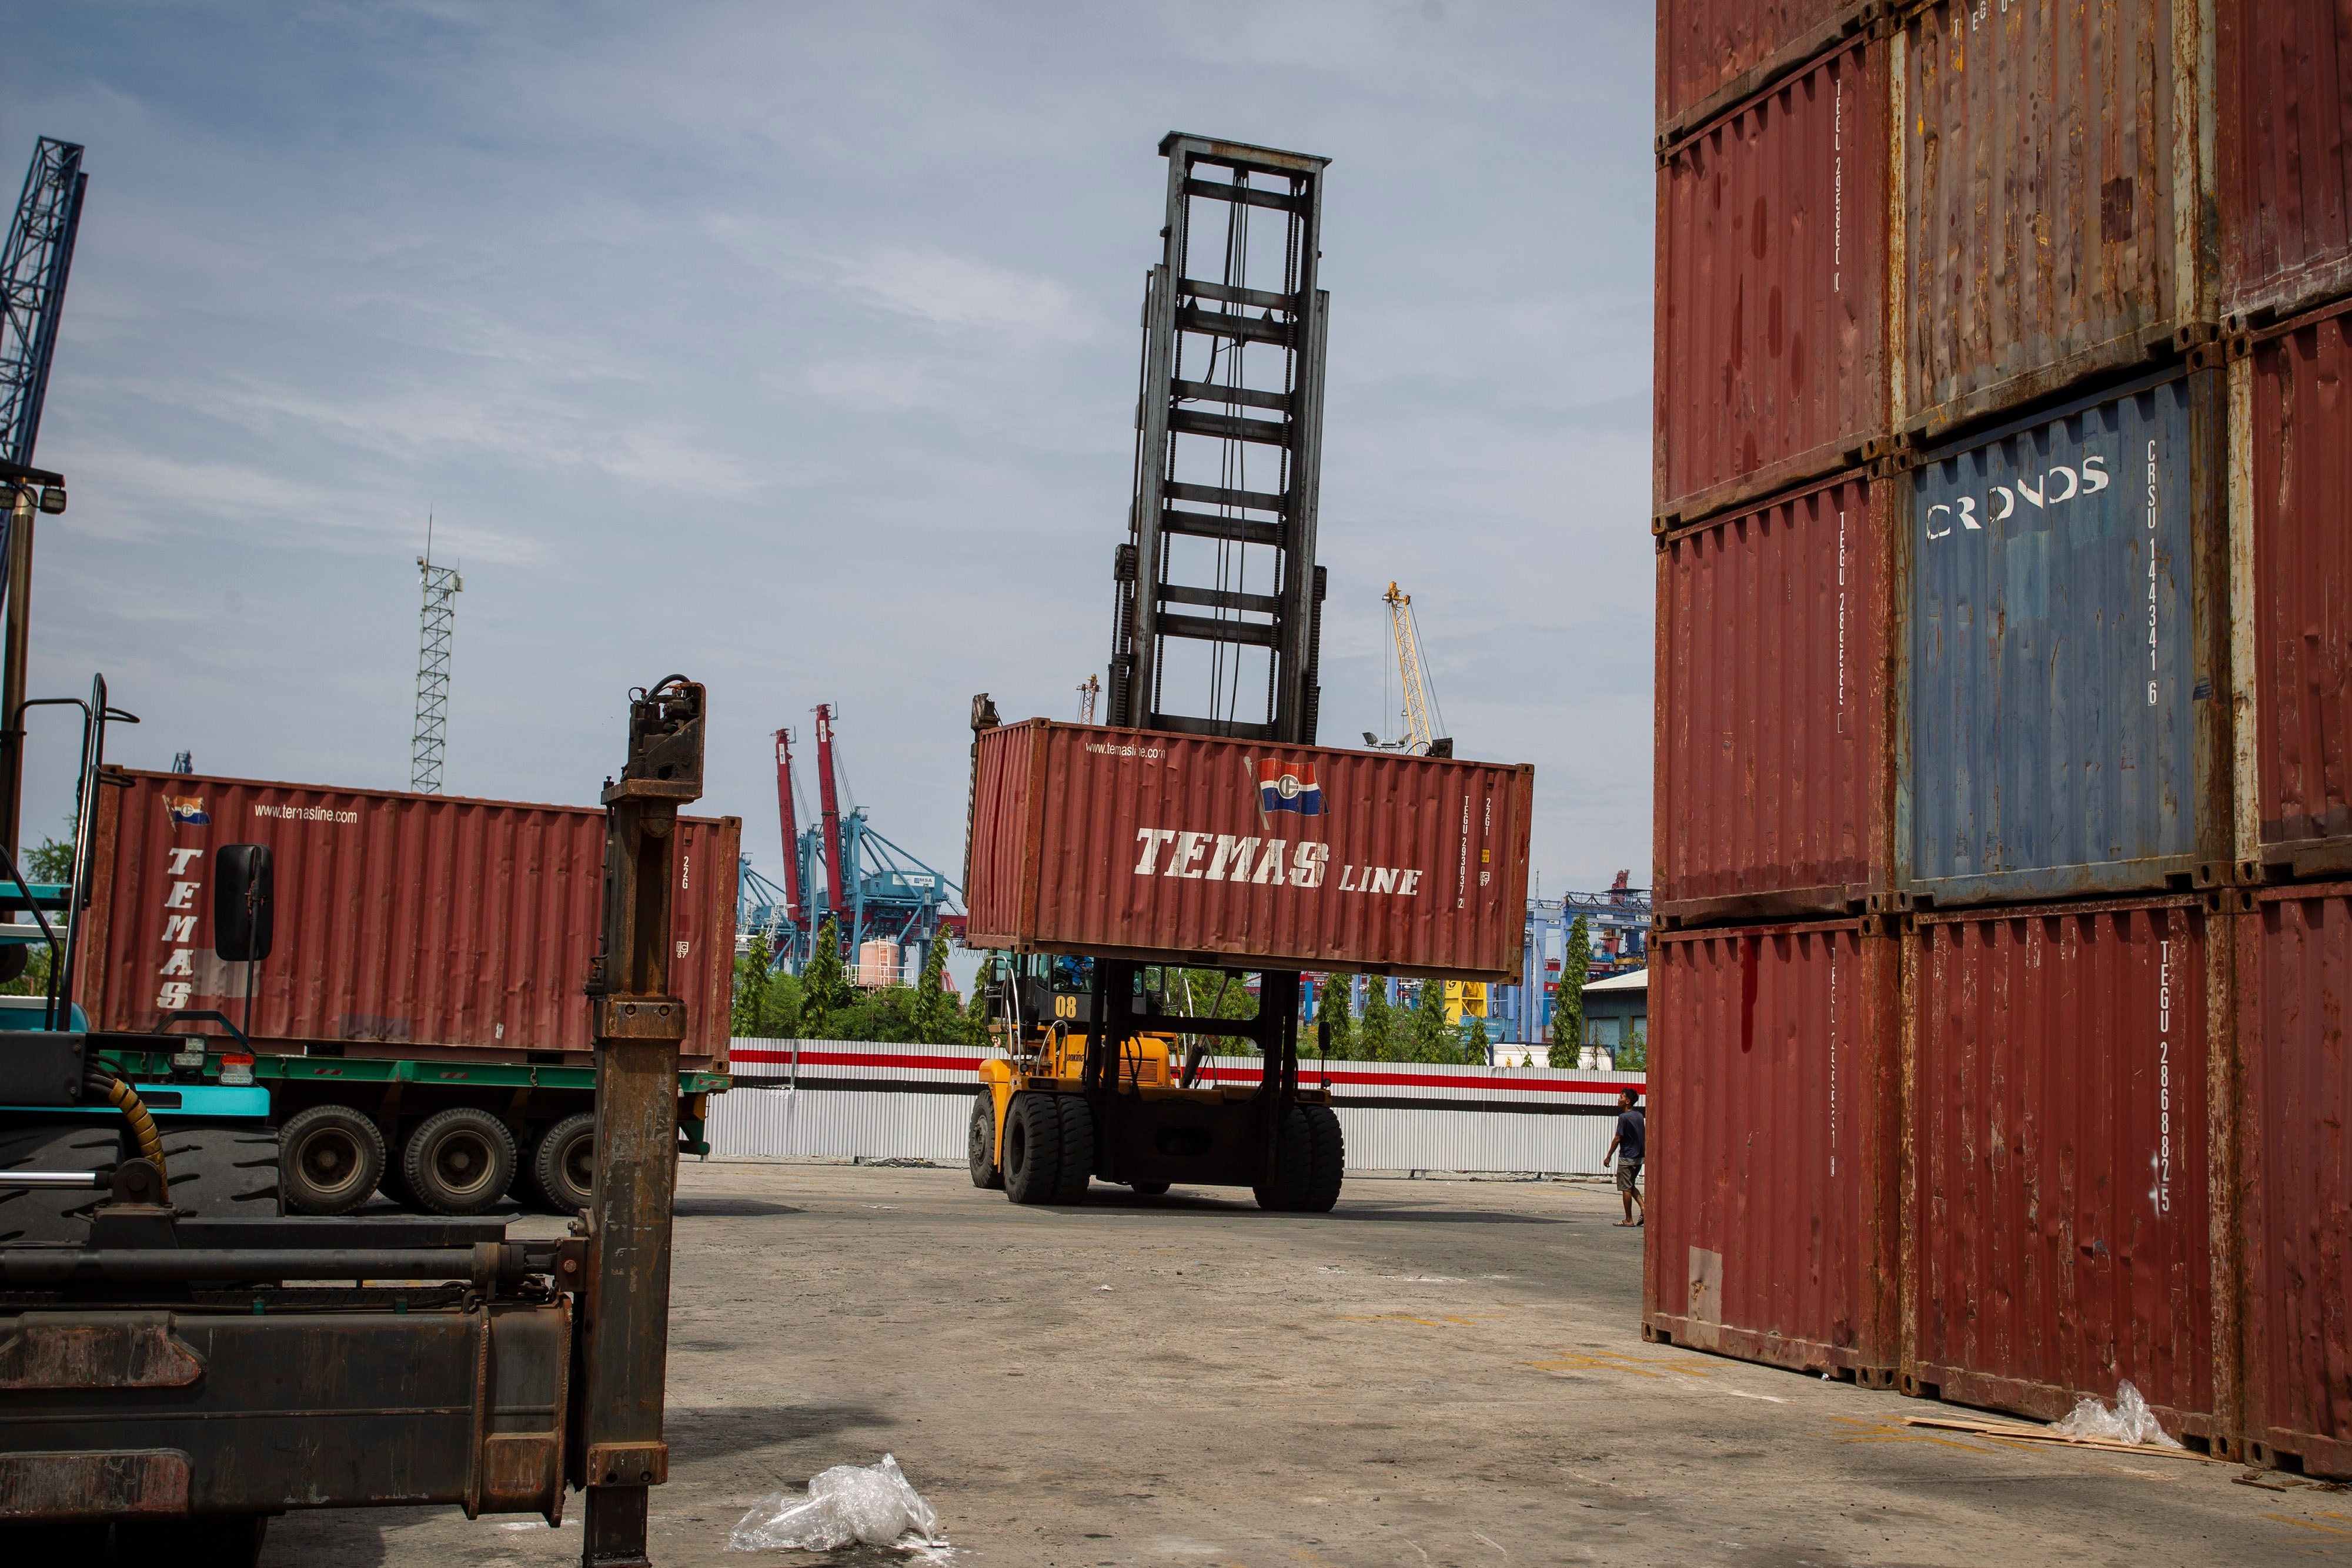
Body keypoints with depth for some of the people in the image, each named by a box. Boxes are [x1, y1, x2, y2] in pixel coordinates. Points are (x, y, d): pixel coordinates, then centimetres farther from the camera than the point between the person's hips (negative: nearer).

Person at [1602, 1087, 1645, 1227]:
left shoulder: (1624, 1117, -15)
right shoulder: (1640, 1116, 9)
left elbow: (1617, 1139, -15)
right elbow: (1644, 1137, 14)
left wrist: (1609, 1156, -7)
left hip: (1627, 1158, -8)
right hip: (1639, 1157, 8)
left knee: (1626, 1188, 0)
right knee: (1631, 1186, 19)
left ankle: (1629, 1219, 3)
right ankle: (1644, 1209, 2)